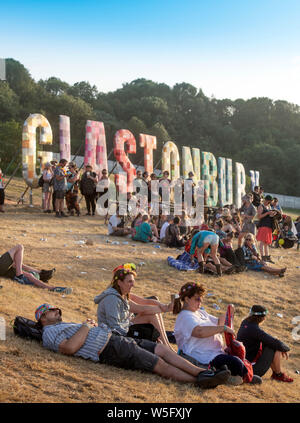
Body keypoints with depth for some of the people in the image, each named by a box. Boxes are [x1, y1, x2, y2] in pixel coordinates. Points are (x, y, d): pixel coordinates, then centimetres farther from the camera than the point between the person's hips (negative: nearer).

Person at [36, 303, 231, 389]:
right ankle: (199, 381, -14)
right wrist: (86, 326, -9)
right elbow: (70, 347, -19)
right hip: (110, 350, -10)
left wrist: (88, 324, 11)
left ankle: (202, 372, -6)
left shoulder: (64, 325, 30)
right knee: (159, 363, -15)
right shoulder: (50, 333, -1)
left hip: (114, 337, 10)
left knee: (162, 349, -2)